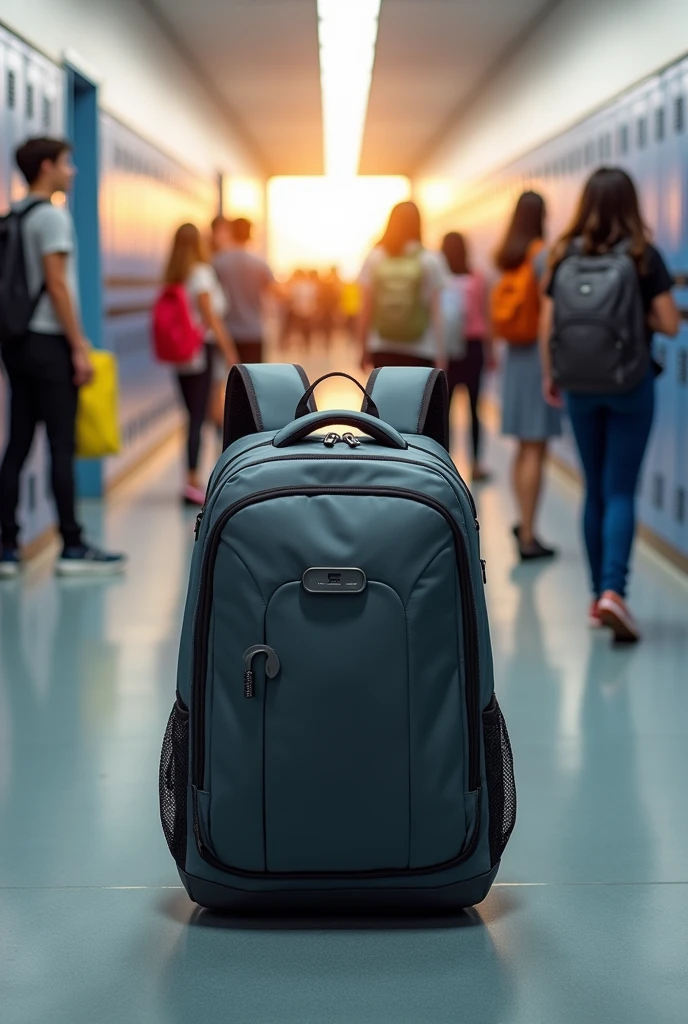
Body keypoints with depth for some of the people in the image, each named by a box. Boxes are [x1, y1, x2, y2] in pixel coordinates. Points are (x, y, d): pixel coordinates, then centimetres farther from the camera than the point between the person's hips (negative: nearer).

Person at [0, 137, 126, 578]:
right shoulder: (52, 216, -10)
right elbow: (56, 284, -15)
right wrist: (79, 346, -13)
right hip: (48, 343, -8)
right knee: (62, 446, -5)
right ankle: (73, 547, -1)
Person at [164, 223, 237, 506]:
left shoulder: (173, 277, 10)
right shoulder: (201, 273, -7)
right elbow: (210, 316, -12)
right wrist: (228, 349, -11)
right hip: (201, 348, -6)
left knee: (194, 415, 12)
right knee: (198, 416, -6)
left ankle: (193, 480, 16)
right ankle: (192, 481, -9)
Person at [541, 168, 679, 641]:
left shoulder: (566, 255, -1)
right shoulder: (644, 256, -8)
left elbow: (547, 326, 0)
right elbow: (670, 323, -10)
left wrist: (550, 375, 12)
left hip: (581, 385, 3)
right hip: (631, 384, -3)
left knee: (595, 491, 14)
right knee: (621, 491, -1)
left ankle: (599, 596, 18)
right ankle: (613, 589, -19)